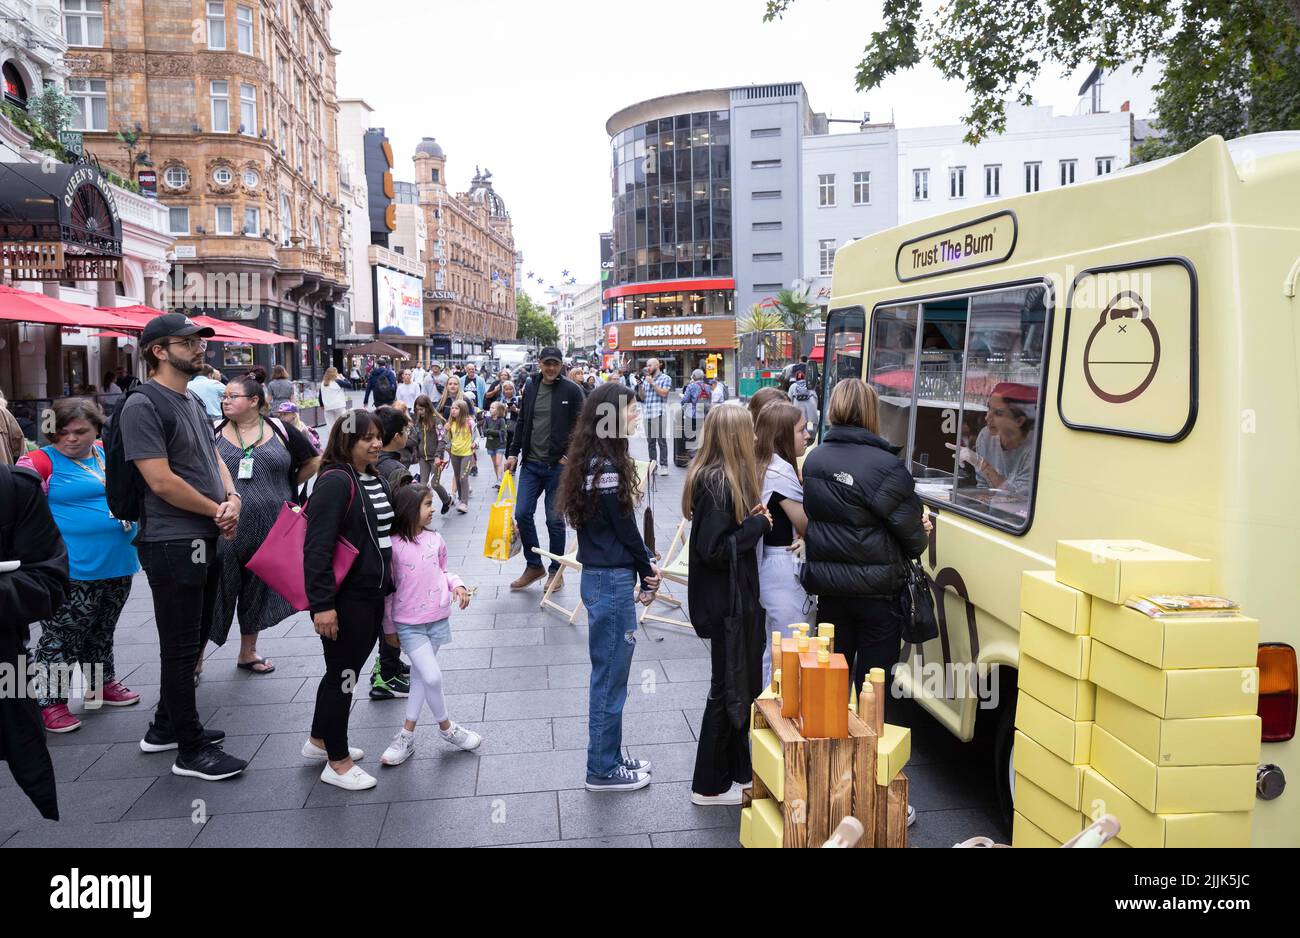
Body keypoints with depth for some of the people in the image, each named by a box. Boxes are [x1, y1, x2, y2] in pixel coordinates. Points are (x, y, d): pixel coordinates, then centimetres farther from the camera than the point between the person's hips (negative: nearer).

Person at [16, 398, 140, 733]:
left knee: (102, 631, 20)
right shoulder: (40, 462, -9)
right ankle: (49, 701, 11)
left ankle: (101, 683, 35)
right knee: (60, 636, 0)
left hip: (117, 565, 7)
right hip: (73, 570, -6)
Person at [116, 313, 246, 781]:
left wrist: (231, 497, -4)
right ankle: (191, 750, 12)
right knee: (181, 647, 1)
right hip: (173, 544, -9)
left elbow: (213, 457, 16)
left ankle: (166, 727, 34)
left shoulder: (193, 401, 14)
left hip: (205, 540, 9)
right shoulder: (143, 404, -14)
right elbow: (161, 481, -20)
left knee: (192, 640, 19)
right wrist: (217, 510, -10)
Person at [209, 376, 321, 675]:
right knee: (215, 591, -1)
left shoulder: (280, 430, 2)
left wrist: (286, 488, 9)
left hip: (269, 528, 2)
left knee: (258, 591, 15)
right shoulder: (215, 433, 1)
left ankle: (248, 652, 31)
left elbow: (313, 461, 11)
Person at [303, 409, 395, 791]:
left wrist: (388, 588, 20)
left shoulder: (377, 481, 11)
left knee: (347, 670, 20)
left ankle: (319, 740, 37)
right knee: (342, 674, 3)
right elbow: (317, 546, -23)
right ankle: (337, 762, 17)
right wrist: (321, 604, -26)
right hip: (344, 598, -9)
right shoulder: (335, 481, -17)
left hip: (372, 595, 9)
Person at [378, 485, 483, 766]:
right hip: (409, 624, -5)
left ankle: (407, 735, 25)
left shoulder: (435, 539, 1)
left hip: (438, 619, 5)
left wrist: (456, 585, -5)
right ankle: (446, 727, 14)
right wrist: (389, 628, -1)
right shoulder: (393, 545, -14)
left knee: (420, 677, 12)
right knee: (432, 677, -10)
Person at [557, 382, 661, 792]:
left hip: (603, 577, 10)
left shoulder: (595, 461, 9)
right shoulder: (606, 467, -20)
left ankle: (609, 758, 31)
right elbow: (624, 528, -15)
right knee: (610, 677, 3)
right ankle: (603, 770, 17)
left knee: (609, 674, 18)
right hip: (611, 581, -10)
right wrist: (647, 569, -1)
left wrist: (645, 563, 1)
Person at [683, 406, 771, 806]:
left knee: (743, 685, 18)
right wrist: (757, 524, -16)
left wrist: (754, 518, 0)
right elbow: (713, 550, -24)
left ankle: (736, 770, 33)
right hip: (726, 601, -10)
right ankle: (710, 785, 17)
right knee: (730, 689, 3)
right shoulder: (717, 483, -22)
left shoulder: (728, 477, 8)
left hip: (739, 596, 10)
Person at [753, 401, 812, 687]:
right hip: (784, 568, -10)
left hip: (766, 564, 10)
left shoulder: (762, 466, 12)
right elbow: (806, 525, -13)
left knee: (773, 650, 20)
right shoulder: (781, 470, -17)